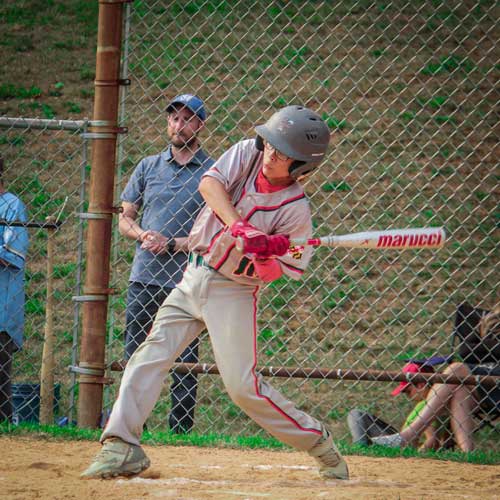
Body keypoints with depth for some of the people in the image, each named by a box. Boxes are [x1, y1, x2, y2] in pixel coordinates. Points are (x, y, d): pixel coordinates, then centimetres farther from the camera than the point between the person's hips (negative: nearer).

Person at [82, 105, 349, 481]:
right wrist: (237, 227, -32)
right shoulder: (248, 153, -6)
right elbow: (210, 183, -20)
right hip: (194, 277, 5)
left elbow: (278, 272, -12)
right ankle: (122, 446, -5)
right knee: (150, 357, -5)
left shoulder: (295, 210, -17)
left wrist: (265, 257, -34)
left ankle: (318, 442, 7)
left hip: (233, 291, -5)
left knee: (243, 386, -8)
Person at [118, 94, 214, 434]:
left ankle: (181, 431, 2)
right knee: (135, 355, 2)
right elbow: (125, 218, 16)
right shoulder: (148, 167, 14)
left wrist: (172, 244, -14)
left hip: (187, 280, -3)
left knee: (185, 361, -2)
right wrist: (143, 235, -7)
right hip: (144, 276, 3)